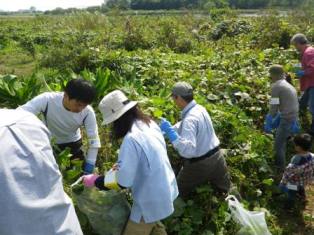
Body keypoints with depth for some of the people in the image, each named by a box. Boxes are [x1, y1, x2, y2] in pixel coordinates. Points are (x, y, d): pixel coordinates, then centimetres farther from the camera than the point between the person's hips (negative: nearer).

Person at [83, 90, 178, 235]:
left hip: (152, 200, -9)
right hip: (166, 190, 9)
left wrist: (95, 181, -11)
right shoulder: (150, 124, -3)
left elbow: (123, 182, -25)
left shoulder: (131, 139, -29)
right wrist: (124, 163, 12)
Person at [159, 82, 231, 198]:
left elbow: (188, 150, -36)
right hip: (216, 157, 8)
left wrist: (170, 132, -37)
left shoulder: (190, 119, -29)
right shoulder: (200, 108, -1)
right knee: (226, 190, 21)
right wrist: (164, 132, 13)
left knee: (178, 193, 15)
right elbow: (182, 126, 14)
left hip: (199, 164, -7)